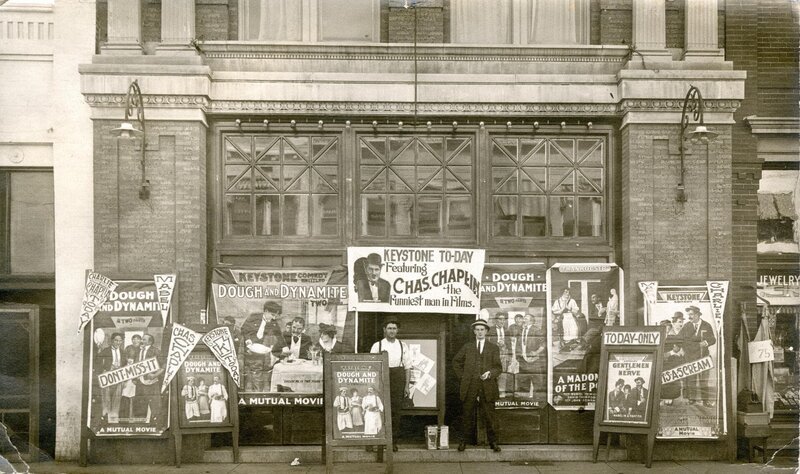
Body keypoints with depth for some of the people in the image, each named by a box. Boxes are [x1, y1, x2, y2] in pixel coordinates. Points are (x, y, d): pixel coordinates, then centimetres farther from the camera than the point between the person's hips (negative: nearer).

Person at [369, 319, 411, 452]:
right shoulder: (377, 346, 5)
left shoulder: (403, 346, 10)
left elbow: (407, 366, 10)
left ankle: (393, 441, 8)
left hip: (398, 378, 1)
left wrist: (407, 385, 4)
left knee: (396, 410, 1)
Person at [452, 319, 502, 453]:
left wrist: (490, 373, -14)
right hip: (469, 387, 1)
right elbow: (456, 361, 21)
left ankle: (493, 442, 8)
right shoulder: (467, 347, 12)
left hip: (487, 387, -1)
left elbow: (498, 367, 6)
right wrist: (462, 376, 10)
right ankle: (463, 441, 14)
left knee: (489, 416, -1)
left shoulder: (493, 348, 10)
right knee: (468, 416, 4)